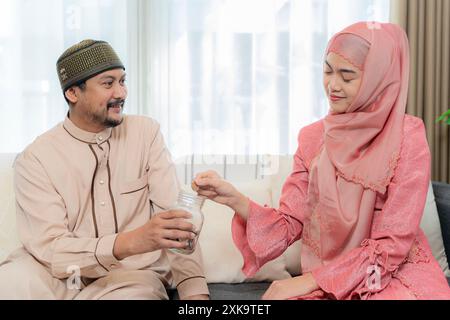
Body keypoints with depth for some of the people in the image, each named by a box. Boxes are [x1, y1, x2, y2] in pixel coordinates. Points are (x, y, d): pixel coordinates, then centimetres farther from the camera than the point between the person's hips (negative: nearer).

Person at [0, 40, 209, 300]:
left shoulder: (146, 133, -1)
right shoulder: (35, 160, -7)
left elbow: (174, 216, -8)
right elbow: (49, 248, -16)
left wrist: (194, 288, -22)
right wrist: (130, 242, -33)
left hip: (131, 276, 2)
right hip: (58, 277, -1)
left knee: (138, 292, -32)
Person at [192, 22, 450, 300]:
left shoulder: (408, 140, -11)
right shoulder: (312, 137, 2)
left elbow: (389, 246, -12)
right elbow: (290, 225, 0)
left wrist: (309, 280, -15)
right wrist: (235, 200, -17)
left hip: (395, 274, -2)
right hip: (322, 281, 2)